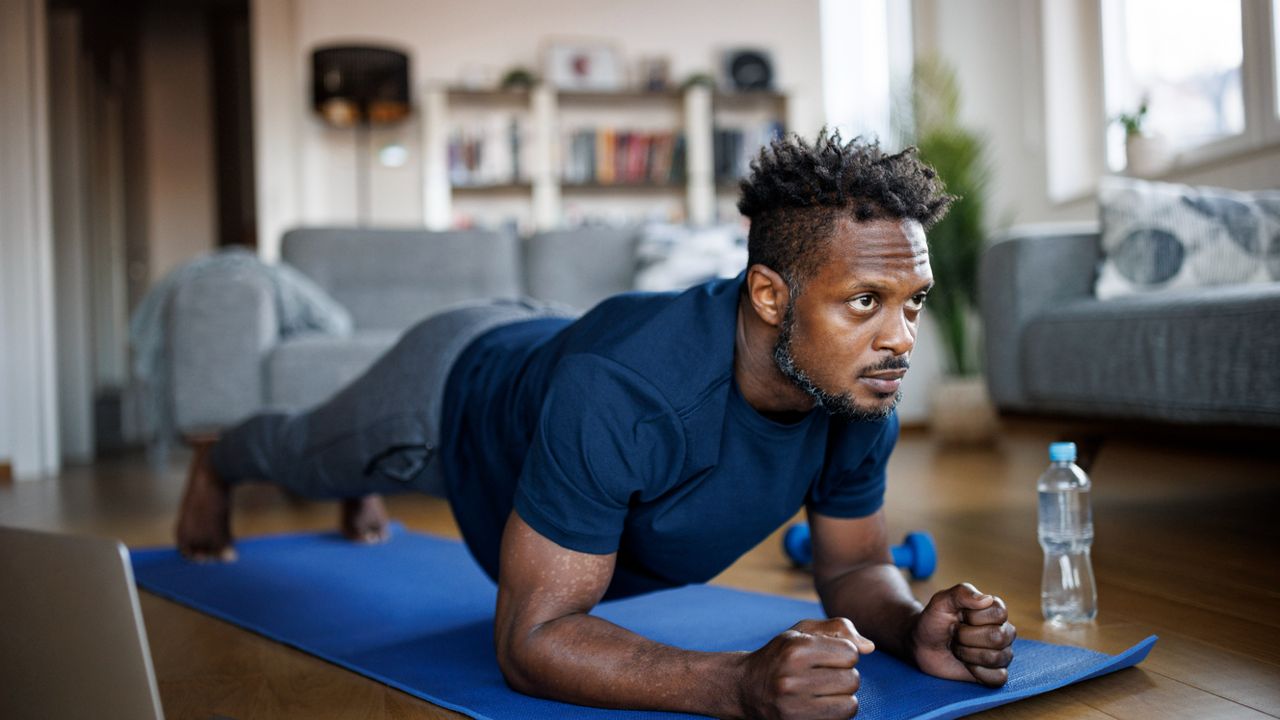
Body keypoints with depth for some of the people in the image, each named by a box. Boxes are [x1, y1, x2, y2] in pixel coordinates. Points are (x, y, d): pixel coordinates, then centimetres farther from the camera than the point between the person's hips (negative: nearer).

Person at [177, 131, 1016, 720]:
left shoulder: (863, 394, -30)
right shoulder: (619, 388, -51)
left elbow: (853, 565, -15)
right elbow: (530, 639, -45)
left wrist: (914, 625, -37)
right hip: (452, 387, -5)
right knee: (307, 453, 31)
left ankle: (361, 497, 78)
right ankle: (215, 468, 69)